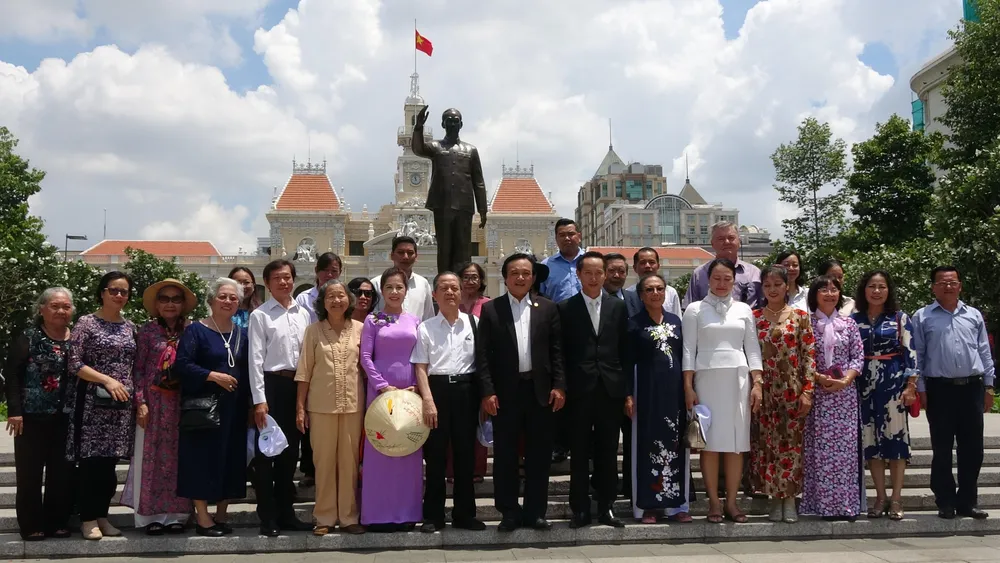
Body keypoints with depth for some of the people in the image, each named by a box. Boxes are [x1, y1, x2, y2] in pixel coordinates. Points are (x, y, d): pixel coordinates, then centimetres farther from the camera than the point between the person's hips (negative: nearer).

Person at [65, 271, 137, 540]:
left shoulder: (130, 327, 12)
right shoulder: (86, 323, -3)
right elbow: (74, 364, -9)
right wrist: (108, 380, -17)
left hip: (122, 404, 5)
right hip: (92, 402, -4)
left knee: (109, 462, 9)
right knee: (91, 460, -2)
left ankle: (102, 515, 20)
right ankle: (88, 518, 10)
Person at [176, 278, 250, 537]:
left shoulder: (242, 334, 13)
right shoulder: (196, 330, -4)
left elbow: (248, 371, 13)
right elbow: (182, 364, -14)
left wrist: (250, 403, 5)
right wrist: (214, 376, -20)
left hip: (235, 408, 5)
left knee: (231, 458, 8)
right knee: (203, 457, -2)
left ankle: (222, 514, 19)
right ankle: (202, 516, 6)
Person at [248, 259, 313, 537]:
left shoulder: (304, 314, 10)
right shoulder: (260, 315, -4)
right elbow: (256, 359, -8)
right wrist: (259, 399, -13)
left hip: (298, 384, 5)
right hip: (271, 384, -5)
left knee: (290, 450, 13)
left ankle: (286, 511, 24)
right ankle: (268, 517, 12)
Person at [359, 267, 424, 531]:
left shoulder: (415, 320, 9)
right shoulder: (372, 320, 3)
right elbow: (365, 356, -2)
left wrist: (417, 386, -4)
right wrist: (383, 386, -11)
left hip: (410, 390, 2)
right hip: (380, 388, -2)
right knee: (379, 448, 0)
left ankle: (406, 512, 13)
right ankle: (379, 513, 8)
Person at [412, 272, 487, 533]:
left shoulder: (474, 323, 4)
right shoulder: (426, 328, 2)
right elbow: (420, 367, -2)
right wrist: (428, 400, -11)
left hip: (466, 390, 1)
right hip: (437, 389, -1)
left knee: (465, 453, 10)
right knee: (435, 455, 5)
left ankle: (464, 513, 23)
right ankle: (433, 516, 17)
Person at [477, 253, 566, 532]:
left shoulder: (547, 308, 8)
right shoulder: (490, 309, 3)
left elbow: (557, 351, 6)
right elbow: (483, 354, -1)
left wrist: (559, 386, -3)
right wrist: (487, 391, -9)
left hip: (540, 390, 1)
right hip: (505, 391, -1)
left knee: (539, 454, 7)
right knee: (505, 454, 5)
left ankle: (535, 511, 19)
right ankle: (509, 512, 17)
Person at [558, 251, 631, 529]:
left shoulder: (618, 306, 8)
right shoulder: (565, 308, 3)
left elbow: (625, 351, 7)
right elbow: (561, 353, 1)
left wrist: (628, 392, 4)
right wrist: (561, 388, -5)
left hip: (611, 389, 2)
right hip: (579, 391, -2)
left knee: (608, 453, 8)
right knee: (579, 453, 4)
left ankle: (606, 507, 18)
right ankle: (580, 509, 12)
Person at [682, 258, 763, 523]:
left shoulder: (743, 309, 11)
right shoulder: (695, 309, 4)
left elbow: (752, 348, 10)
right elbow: (689, 350, 1)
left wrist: (757, 383, 1)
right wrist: (688, 387, -5)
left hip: (737, 378, 2)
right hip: (707, 378, -2)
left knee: (736, 441, 2)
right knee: (710, 442, -1)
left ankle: (732, 502, 11)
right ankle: (714, 503, 7)